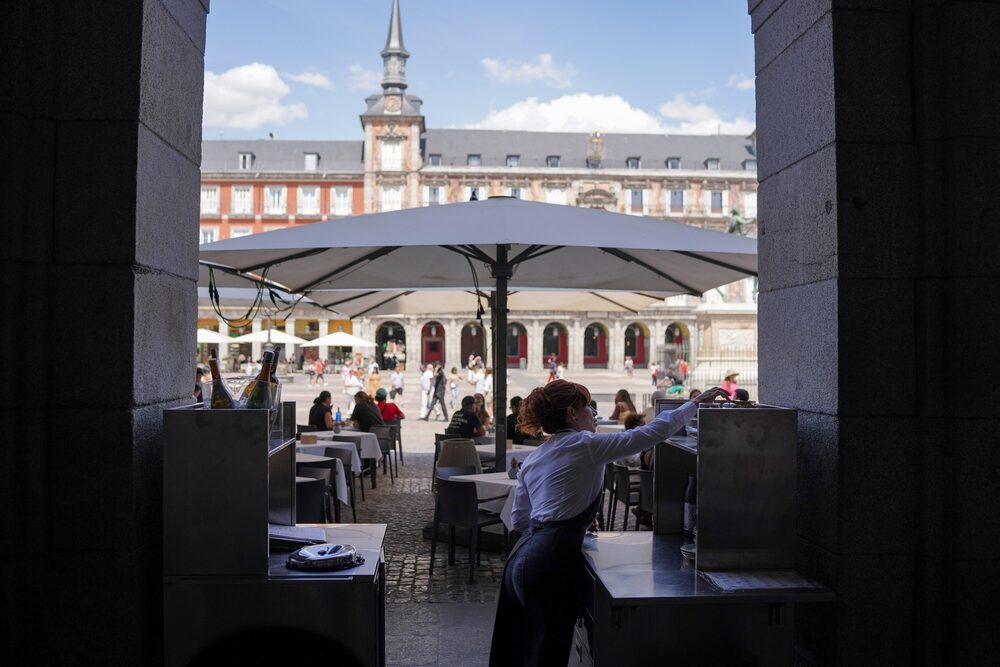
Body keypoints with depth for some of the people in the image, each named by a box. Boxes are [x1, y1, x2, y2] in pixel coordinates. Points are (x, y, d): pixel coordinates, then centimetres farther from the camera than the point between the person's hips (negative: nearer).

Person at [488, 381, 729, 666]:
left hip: (521, 557, 8)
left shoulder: (532, 459, 16)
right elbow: (653, 432, -7)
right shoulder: (586, 445, -6)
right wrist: (696, 403, 3)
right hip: (551, 561, -8)